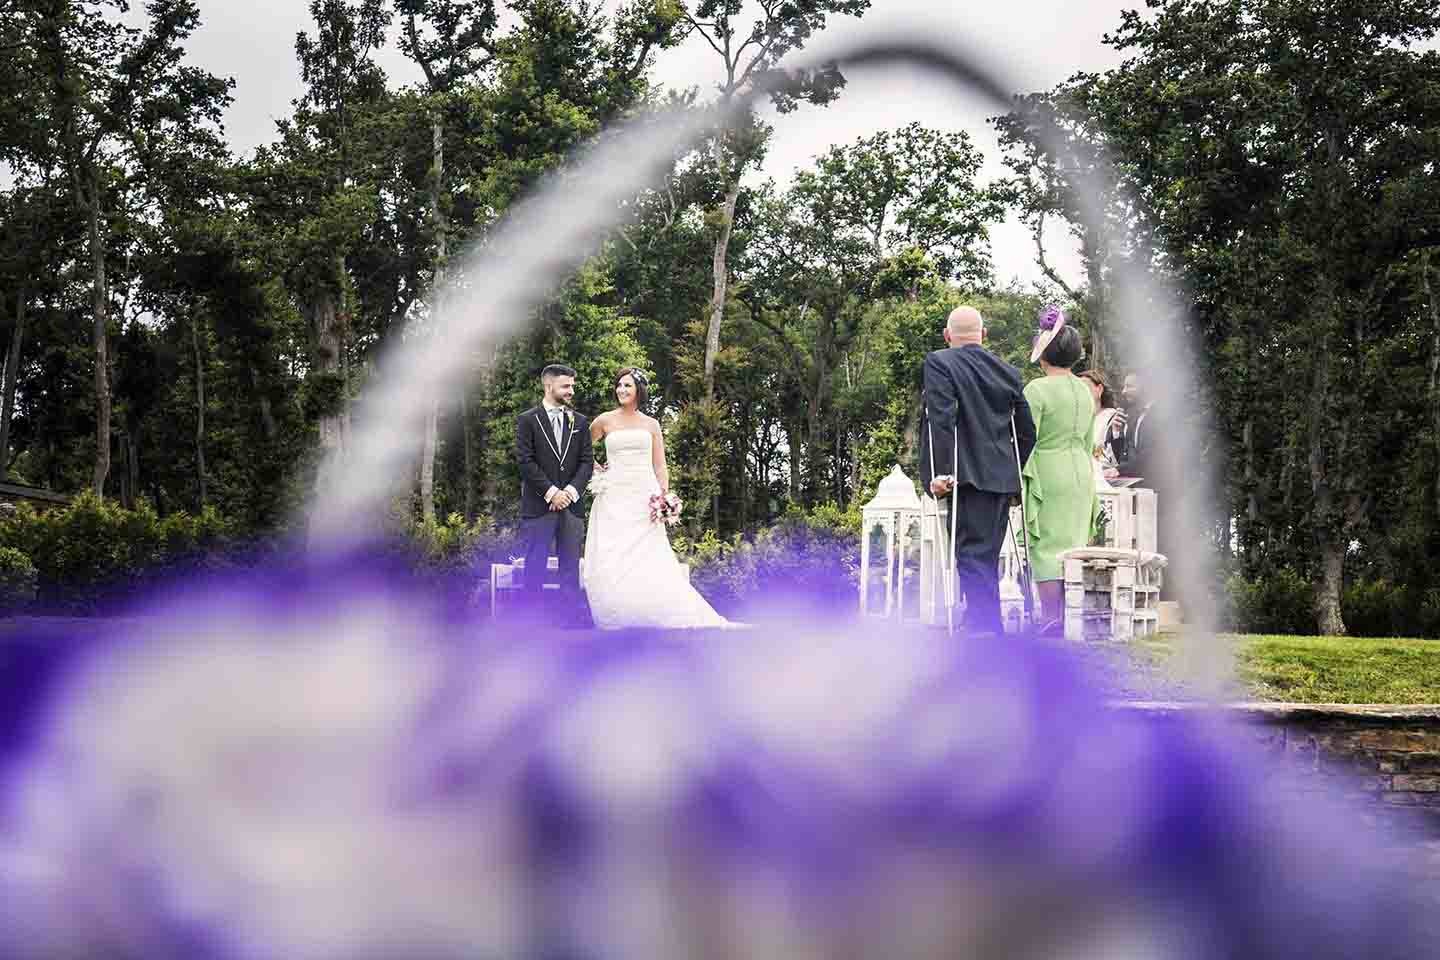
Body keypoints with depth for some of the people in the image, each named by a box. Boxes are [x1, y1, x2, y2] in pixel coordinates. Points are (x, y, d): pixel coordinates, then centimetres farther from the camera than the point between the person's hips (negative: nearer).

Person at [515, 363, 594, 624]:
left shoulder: (580, 423, 13)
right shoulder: (527, 421, 1)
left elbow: (587, 462, 8)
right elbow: (526, 462, -6)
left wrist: (571, 491, -8)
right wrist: (551, 492, -12)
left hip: (572, 504, 4)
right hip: (538, 505, -4)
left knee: (571, 566, 4)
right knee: (535, 566, -2)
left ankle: (569, 617, 7)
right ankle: (531, 618, 2)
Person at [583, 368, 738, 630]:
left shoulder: (651, 424, 12)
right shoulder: (606, 421, 9)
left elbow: (660, 466, 9)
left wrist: (664, 496, -4)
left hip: (644, 499, 0)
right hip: (614, 498, 0)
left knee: (649, 564, -11)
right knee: (611, 565, -8)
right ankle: (615, 622, -3)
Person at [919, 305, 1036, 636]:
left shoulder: (939, 363, -3)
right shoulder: (1007, 371, 14)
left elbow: (940, 419, -15)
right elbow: (1027, 431, 14)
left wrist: (939, 471, -17)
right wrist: (1017, 476, 22)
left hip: (969, 476, -6)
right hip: (1003, 478, 6)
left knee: (972, 556, -8)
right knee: (987, 557, 14)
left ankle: (985, 629, -16)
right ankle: (986, 627, 20)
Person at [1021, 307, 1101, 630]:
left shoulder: (1037, 389, -12)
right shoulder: (1084, 390, 9)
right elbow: (1089, 442, 15)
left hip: (1047, 474, -6)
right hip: (1081, 473, 6)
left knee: (1046, 548, -4)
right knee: (1074, 548, 9)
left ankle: (1051, 618, -10)